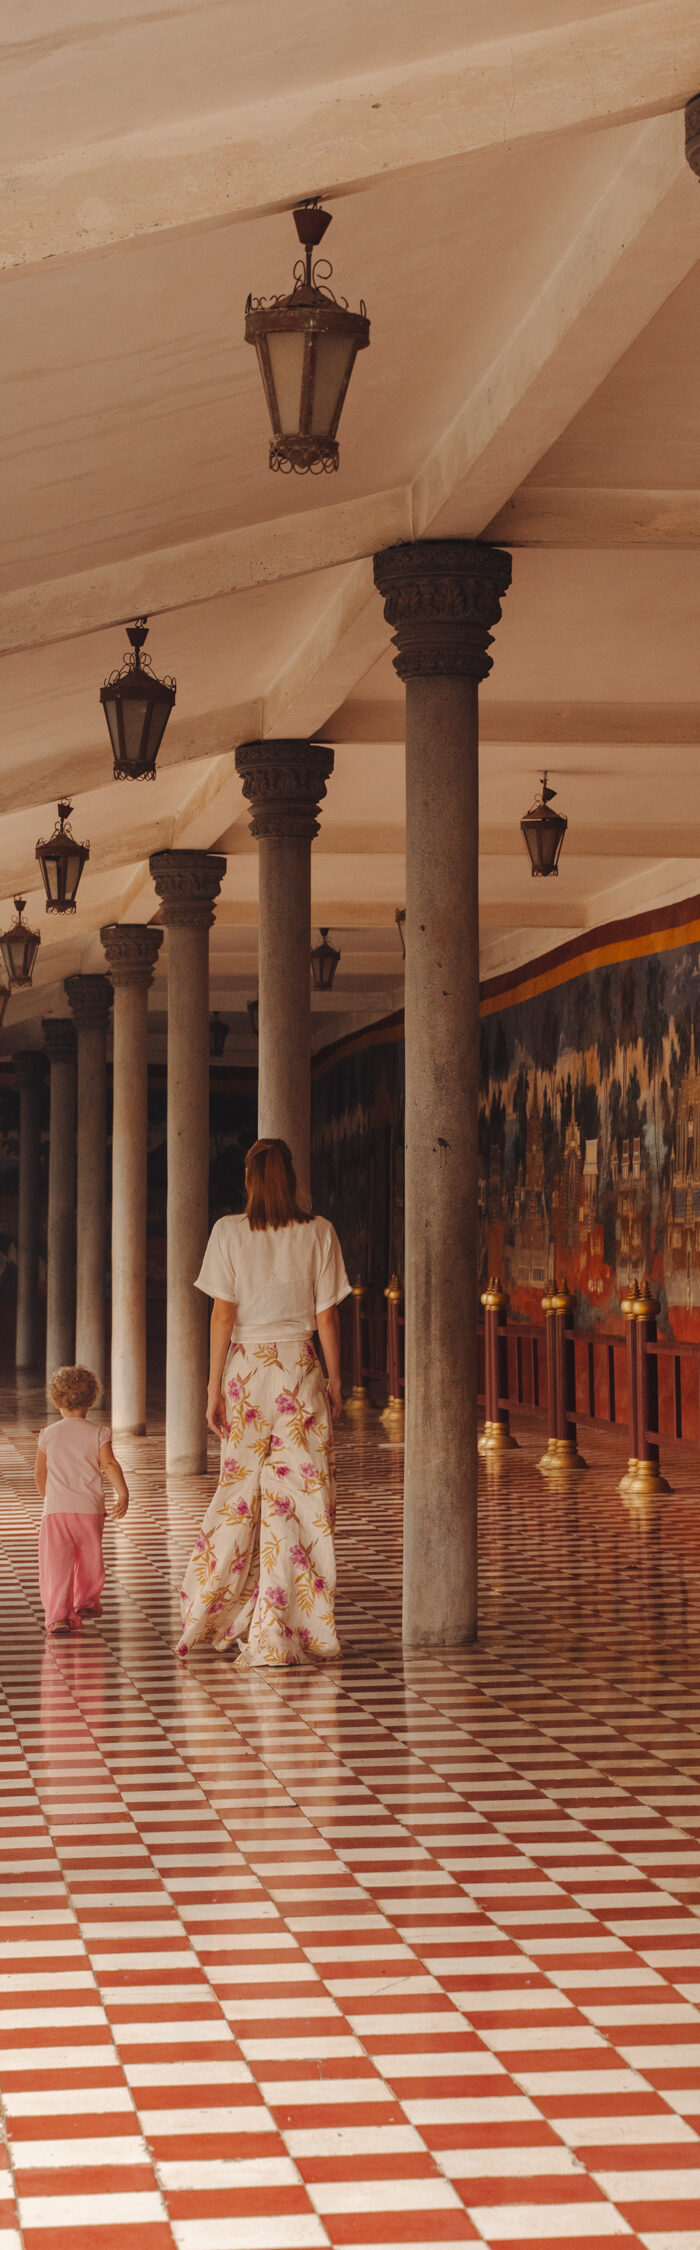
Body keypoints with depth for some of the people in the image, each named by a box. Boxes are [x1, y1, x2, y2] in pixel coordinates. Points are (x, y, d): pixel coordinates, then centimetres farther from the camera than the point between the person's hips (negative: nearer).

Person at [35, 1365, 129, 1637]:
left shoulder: (48, 1434, 6)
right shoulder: (98, 1432, 2)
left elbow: (40, 1473, 13)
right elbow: (109, 1464, -10)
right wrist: (122, 1493, -11)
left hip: (56, 1509, 0)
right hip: (89, 1507, 1)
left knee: (56, 1563, -2)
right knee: (89, 1557, 20)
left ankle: (58, 1614, -13)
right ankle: (86, 1602, 37)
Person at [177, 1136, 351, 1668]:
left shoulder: (229, 1232, -3)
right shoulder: (319, 1233, -1)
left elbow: (223, 1314, -5)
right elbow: (327, 1316, 0)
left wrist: (214, 1387, -1)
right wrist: (336, 1379, 9)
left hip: (246, 1369, 1)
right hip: (300, 1369, -1)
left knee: (239, 1491, 11)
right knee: (298, 1498, 2)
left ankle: (217, 1620, 18)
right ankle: (276, 1634, 3)